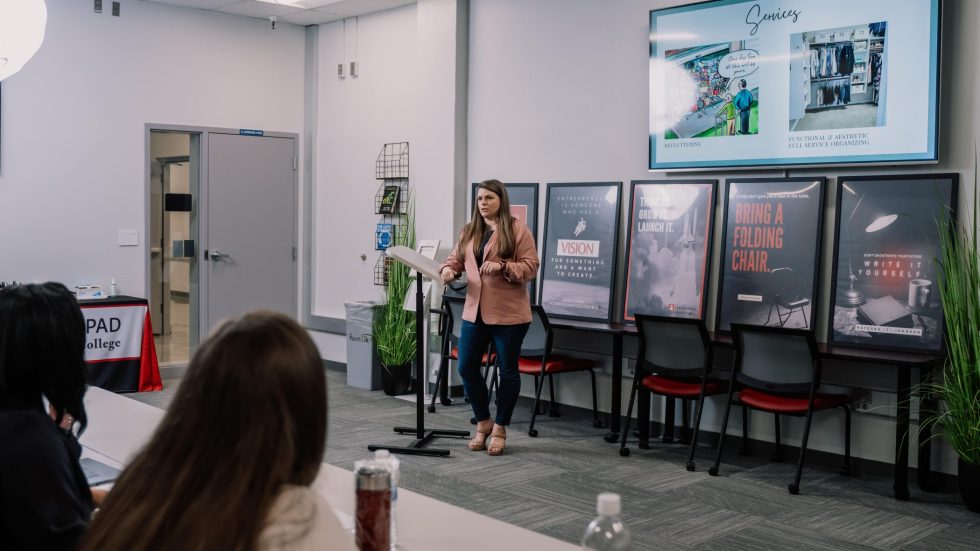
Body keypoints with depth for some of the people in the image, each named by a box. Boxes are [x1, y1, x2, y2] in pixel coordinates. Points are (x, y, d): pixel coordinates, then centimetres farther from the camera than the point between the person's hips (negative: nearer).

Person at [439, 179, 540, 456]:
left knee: (507, 371, 6)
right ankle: (483, 423, 25)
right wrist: (448, 270, -9)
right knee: (467, 368, 4)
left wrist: (502, 267, -23)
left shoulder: (518, 230, -5)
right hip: (474, 311, 5)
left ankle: (499, 428, 22)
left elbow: (530, 267, -9)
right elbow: (455, 258, 13)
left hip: (508, 314, -5)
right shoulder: (469, 231, 12)